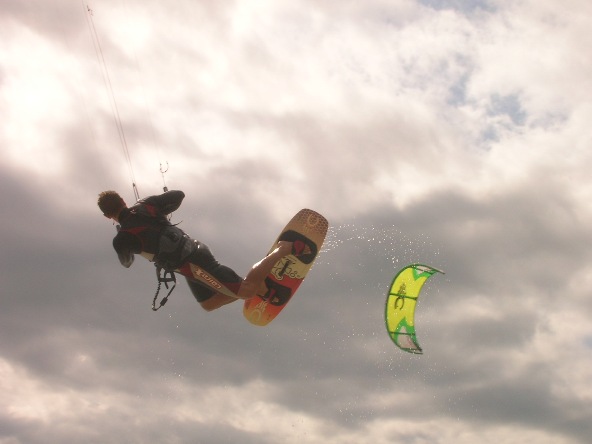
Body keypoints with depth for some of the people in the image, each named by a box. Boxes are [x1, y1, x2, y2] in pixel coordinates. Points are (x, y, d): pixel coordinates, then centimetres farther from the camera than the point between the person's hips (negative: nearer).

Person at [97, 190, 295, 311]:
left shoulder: (121, 239, -15)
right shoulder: (146, 205, 1)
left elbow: (127, 263, 5)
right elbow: (178, 195, 10)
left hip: (190, 265, -8)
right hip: (195, 248, 8)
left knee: (246, 290, -2)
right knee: (209, 304, 26)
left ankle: (286, 248, -4)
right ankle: (260, 284, 17)